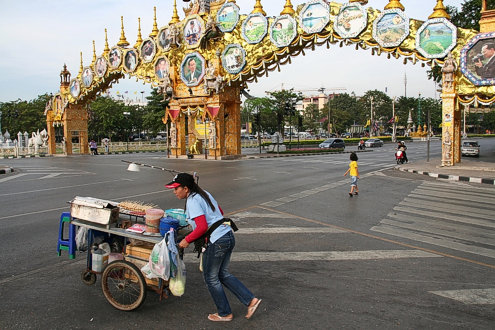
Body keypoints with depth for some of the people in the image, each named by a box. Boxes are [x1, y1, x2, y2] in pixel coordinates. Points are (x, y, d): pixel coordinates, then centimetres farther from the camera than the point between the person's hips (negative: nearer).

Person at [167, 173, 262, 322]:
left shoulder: (192, 201, -15)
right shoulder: (204, 194, 13)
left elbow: (202, 227, -24)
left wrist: (187, 240, -11)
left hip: (216, 241, -9)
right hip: (228, 236, 10)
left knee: (211, 278, 10)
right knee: (223, 274, 21)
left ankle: (225, 313, 24)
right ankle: (251, 300, 18)